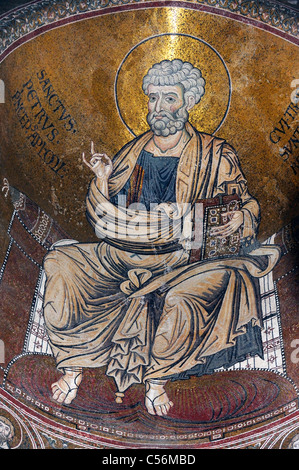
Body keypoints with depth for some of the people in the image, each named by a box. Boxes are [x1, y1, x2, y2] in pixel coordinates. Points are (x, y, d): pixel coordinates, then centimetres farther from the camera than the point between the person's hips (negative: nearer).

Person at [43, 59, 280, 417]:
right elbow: (103, 221, 10)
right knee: (59, 265, -19)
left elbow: (248, 203, 8)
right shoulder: (133, 152, 12)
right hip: (117, 255, 4)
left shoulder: (214, 156, 4)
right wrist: (102, 180, -8)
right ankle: (72, 366, -1)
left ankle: (158, 378, -4)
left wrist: (239, 218, -15)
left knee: (180, 299, -35)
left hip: (176, 261, -3)